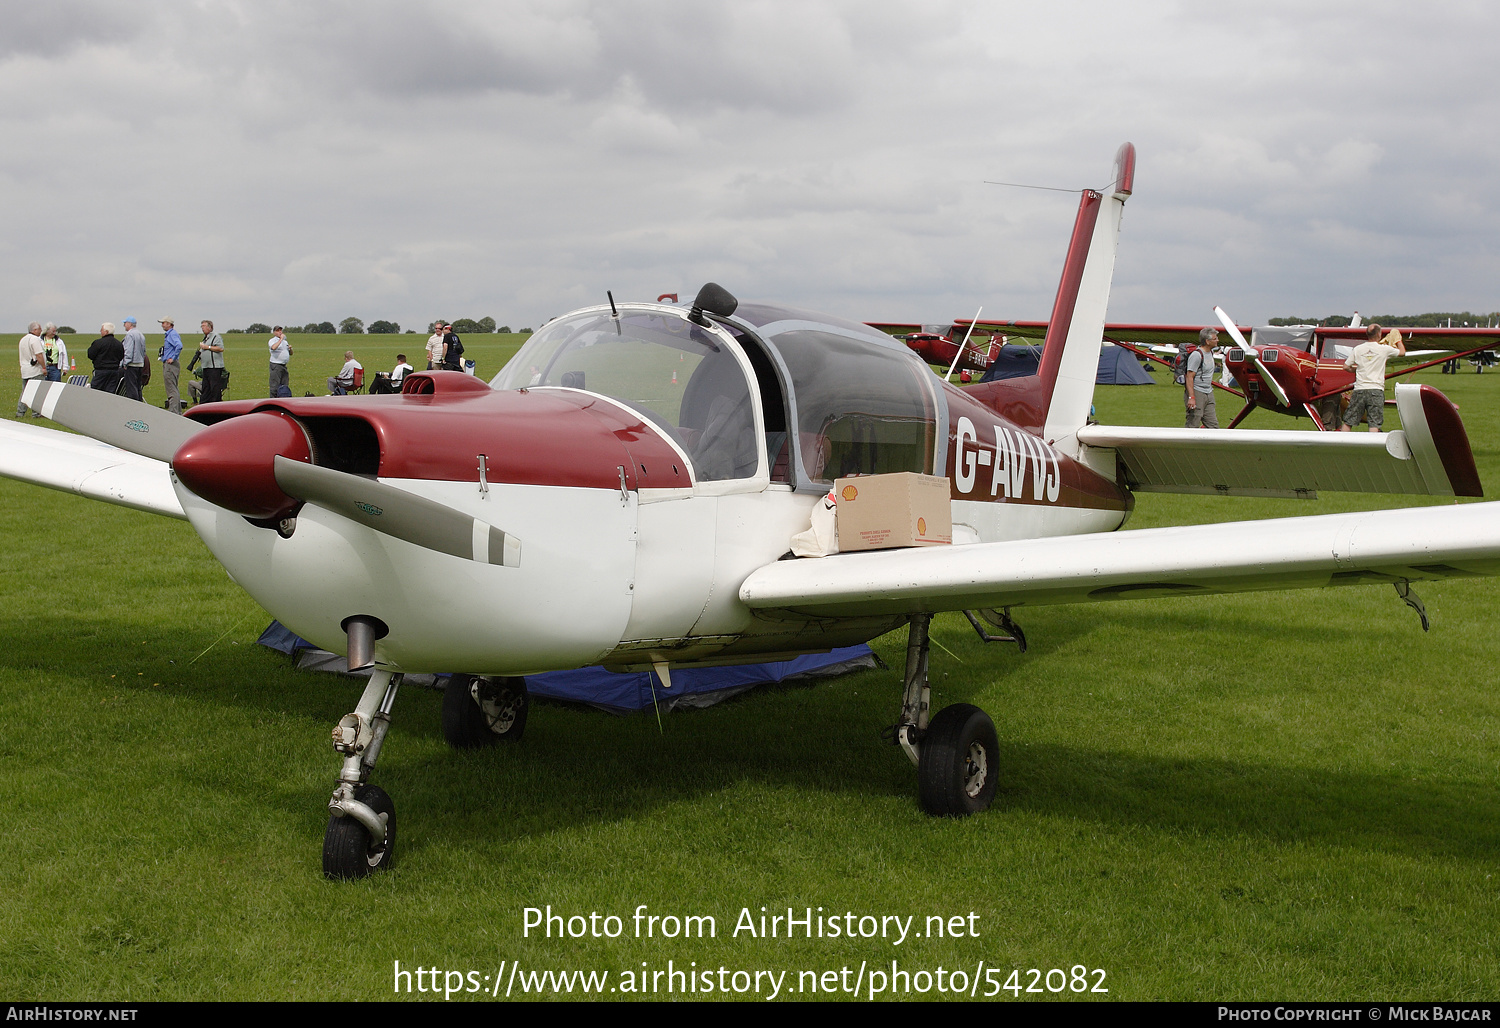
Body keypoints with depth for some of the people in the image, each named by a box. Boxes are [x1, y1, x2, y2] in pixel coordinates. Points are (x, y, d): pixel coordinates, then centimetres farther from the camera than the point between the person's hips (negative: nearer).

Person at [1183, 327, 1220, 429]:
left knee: (1213, 424, 5)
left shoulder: (1211, 352, 12)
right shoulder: (1196, 355, -16)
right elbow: (1189, 377, -19)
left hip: (1208, 394, 9)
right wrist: (1191, 397, -24)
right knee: (1193, 425, -8)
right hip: (1197, 393, -9)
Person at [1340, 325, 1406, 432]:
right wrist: (1398, 338, 34)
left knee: (1348, 422, 8)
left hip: (1359, 389, 2)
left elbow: (1346, 367, 9)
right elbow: (1402, 351, 16)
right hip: (1376, 390, -2)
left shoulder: (1357, 349, 4)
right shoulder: (1384, 349, -1)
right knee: (1374, 424, -4)